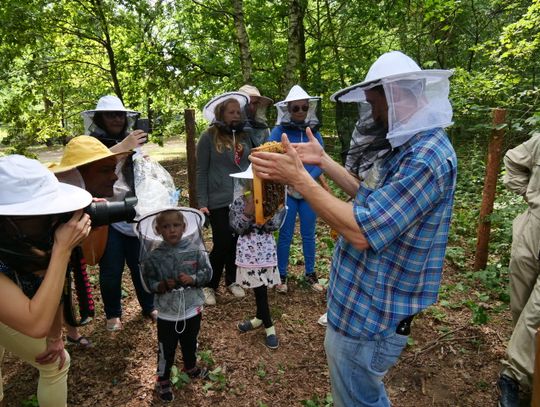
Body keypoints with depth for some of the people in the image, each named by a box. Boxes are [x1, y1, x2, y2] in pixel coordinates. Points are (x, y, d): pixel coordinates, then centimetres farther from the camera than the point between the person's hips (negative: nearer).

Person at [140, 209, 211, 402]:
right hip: (167, 313, -2)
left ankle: (190, 367, 54)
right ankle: (163, 381, 37)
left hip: (192, 309, 2)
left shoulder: (194, 250, -12)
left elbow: (207, 272, -7)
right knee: (166, 349, 13)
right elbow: (148, 281, -5)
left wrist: (192, 279, -22)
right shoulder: (154, 257, -14)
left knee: (190, 343, 26)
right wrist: (161, 286, -23)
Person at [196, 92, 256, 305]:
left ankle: (232, 281, 30)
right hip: (220, 201, -4)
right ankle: (209, 285, 19)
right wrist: (202, 202, -10)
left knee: (238, 242, 11)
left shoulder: (245, 136, 9)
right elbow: (201, 172, -5)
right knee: (222, 244, -2)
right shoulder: (209, 136, -4)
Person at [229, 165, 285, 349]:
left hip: (266, 248, 0)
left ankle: (261, 319, 25)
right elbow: (237, 228, -7)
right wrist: (247, 214, -21)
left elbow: (274, 226, -9)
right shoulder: (240, 201, -4)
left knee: (261, 287, 5)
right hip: (248, 249, 1)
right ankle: (268, 325, 22)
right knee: (258, 287, 7)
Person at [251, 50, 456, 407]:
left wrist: (299, 178, -26)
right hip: (363, 302, 10)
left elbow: (362, 232, -30)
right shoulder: (412, 146, 8)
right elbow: (372, 199, 13)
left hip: (369, 317, -10)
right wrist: (324, 161, 10)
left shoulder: (426, 156, -26)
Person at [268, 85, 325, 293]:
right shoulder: (278, 131, -6)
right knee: (285, 235, 7)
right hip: (287, 192, -3)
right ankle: (282, 276, 21)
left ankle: (310, 273, 29)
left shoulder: (314, 132, 4)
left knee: (308, 234, 13)